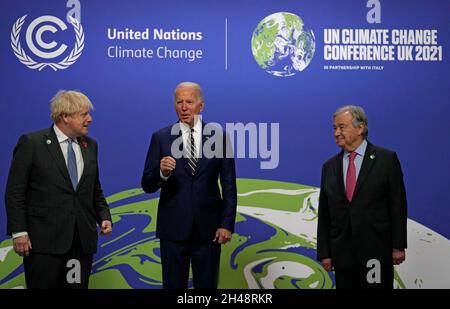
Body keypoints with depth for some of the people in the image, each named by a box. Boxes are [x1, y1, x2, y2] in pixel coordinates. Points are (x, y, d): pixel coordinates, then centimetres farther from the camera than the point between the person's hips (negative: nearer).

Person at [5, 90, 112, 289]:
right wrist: (18, 232, -11)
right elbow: (15, 192, -5)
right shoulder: (31, 143, -4)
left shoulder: (90, 146, 13)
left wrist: (104, 216, 5)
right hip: (44, 240, -5)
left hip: (82, 240, 5)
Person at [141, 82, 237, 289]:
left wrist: (227, 224, -4)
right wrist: (162, 173, -23)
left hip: (208, 228, 0)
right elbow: (147, 186, -3)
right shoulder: (161, 138, -1)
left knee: (207, 285, 10)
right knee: (173, 285, 10)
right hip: (173, 227, 0)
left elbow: (229, 186, 2)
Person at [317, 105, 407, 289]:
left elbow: (398, 204, -2)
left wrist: (398, 246, -6)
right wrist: (324, 253, 5)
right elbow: (324, 214, 10)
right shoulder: (329, 167, 10)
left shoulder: (386, 159, 0)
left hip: (376, 251, -3)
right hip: (342, 252, 4)